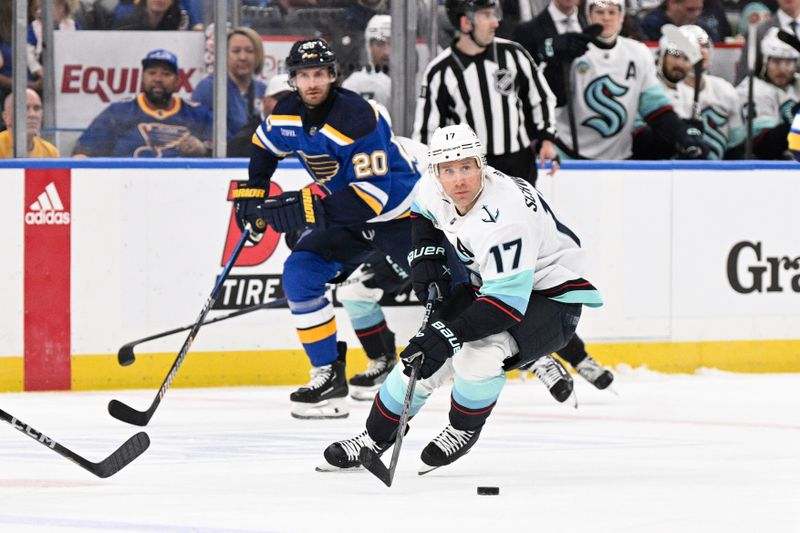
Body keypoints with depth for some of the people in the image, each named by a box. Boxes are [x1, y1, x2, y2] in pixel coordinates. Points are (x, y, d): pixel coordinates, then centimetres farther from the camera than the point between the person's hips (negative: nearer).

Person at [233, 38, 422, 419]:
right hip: (349, 219, 7)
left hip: (399, 212, -7)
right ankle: (329, 375, 0)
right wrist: (252, 194, 12)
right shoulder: (287, 115, -5)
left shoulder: (357, 119, -30)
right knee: (300, 272, -7)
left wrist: (312, 208, -39)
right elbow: (264, 145, 19)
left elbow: (373, 192, -35)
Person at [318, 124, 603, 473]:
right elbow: (423, 208, 16)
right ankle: (375, 438, 21)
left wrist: (450, 333, -43)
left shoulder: (504, 218, -36)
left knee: (477, 354, -31)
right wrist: (424, 253, 2)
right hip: (491, 284, 8)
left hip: (550, 297, -8)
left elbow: (507, 301, -38)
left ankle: (463, 430, -1)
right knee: (423, 355, 0)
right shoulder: (435, 186, -12)